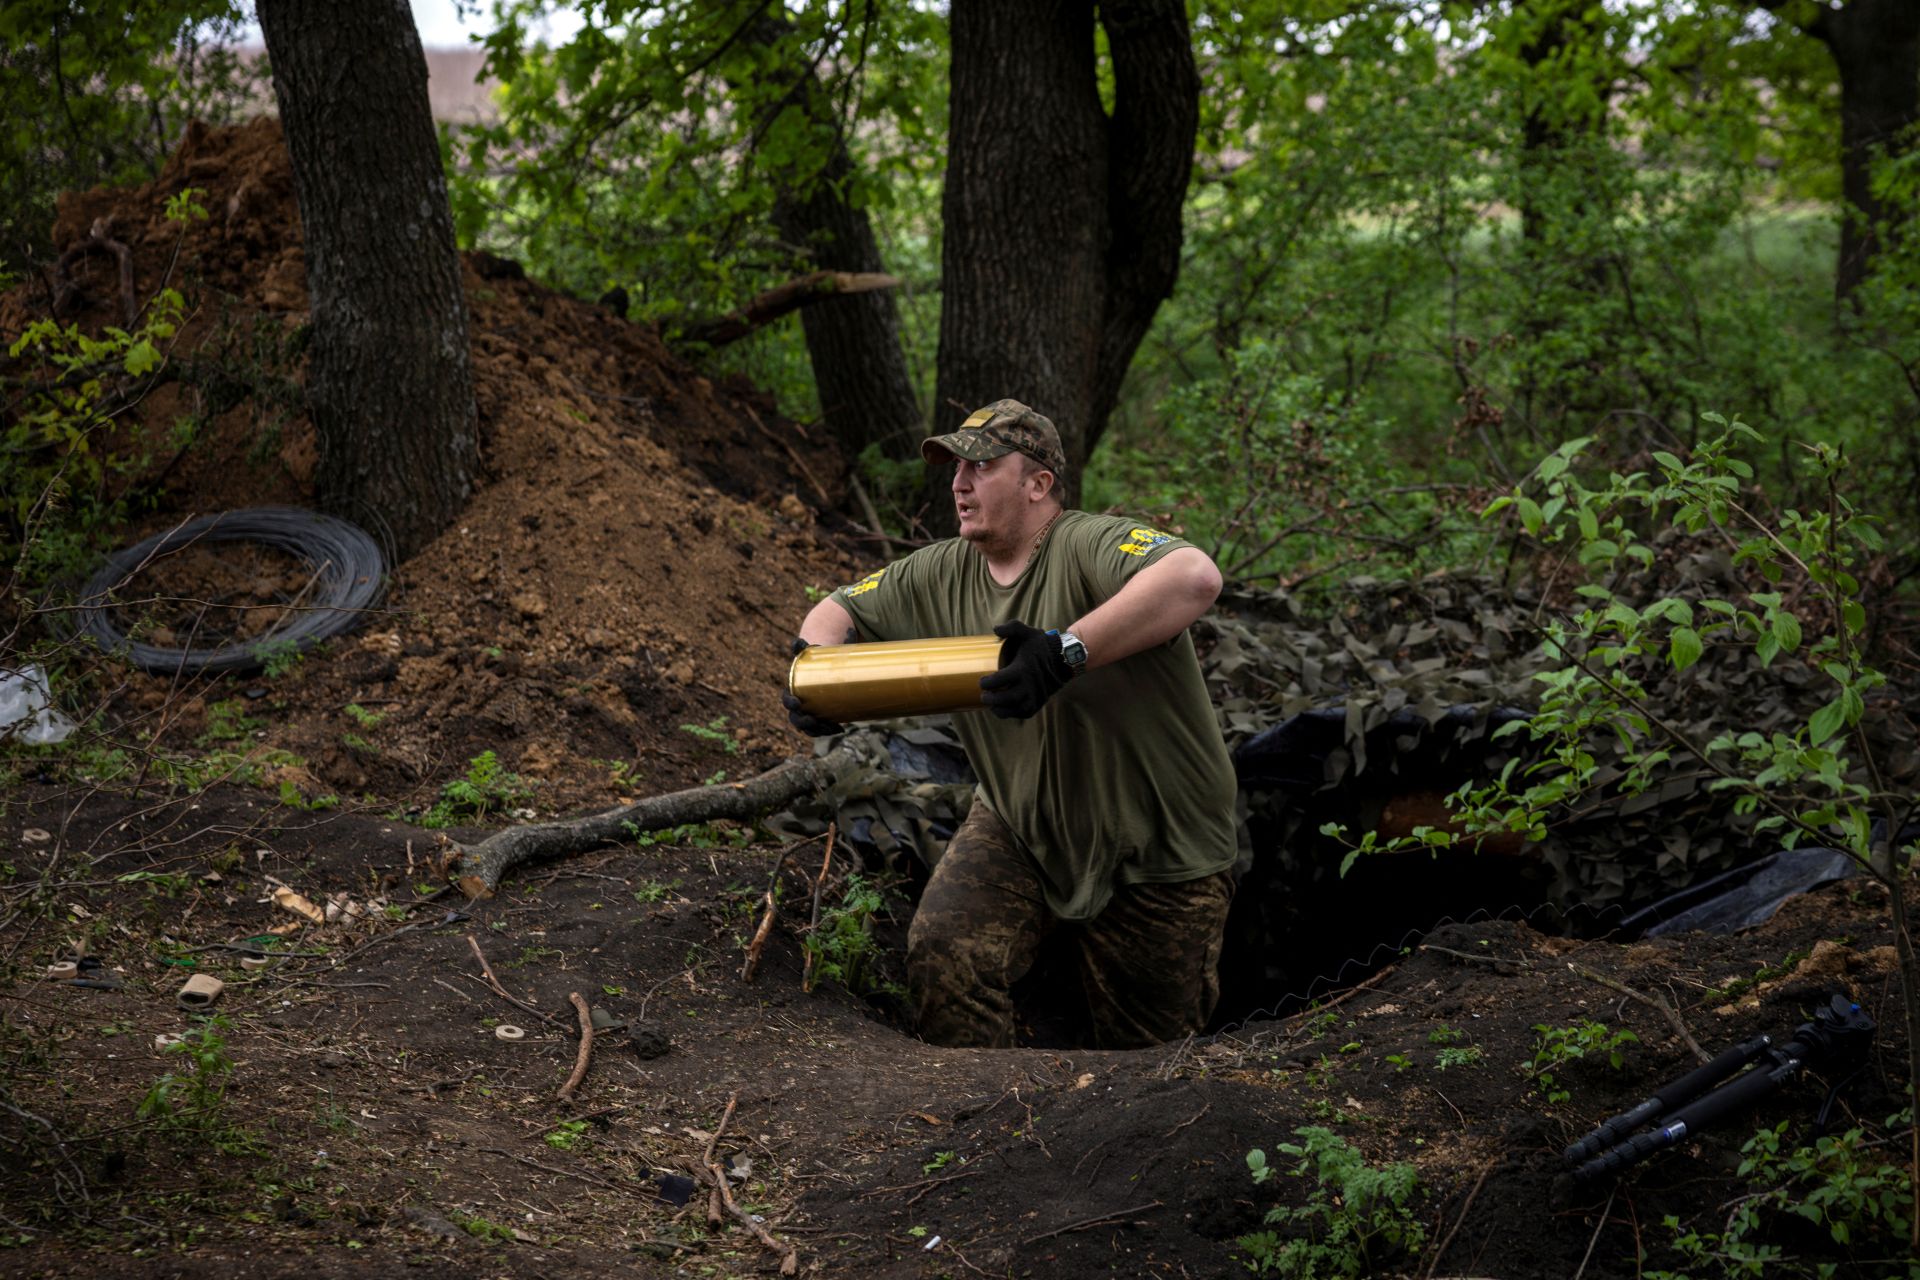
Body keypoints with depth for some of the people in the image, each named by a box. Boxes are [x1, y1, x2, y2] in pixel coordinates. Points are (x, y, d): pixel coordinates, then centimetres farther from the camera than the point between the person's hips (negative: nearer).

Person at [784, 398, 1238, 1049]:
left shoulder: (1089, 548, -23)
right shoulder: (941, 575, 0)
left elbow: (1195, 578, -43)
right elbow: (838, 609, 12)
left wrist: (1066, 652, -50)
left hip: (1152, 854, -5)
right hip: (1018, 826, 5)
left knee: (1146, 1046, 6)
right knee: (942, 953, -18)